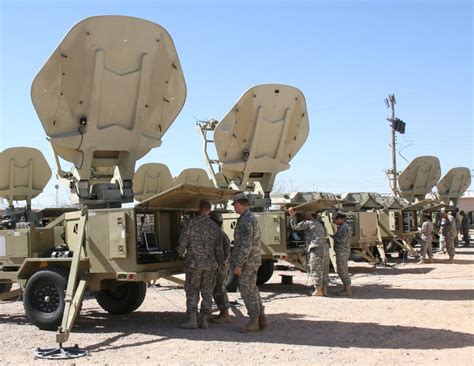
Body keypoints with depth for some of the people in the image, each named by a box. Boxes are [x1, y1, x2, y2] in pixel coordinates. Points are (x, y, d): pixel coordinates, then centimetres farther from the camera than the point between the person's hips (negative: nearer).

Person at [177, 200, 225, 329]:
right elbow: (219, 248, 7)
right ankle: (204, 320, 11)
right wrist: (220, 262, 21)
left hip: (194, 263, -3)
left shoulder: (191, 224, -8)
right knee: (207, 292, 10)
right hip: (210, 265, 3)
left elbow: (182, 242, -5)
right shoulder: (215, 227, 4)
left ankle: (192, 320, -3)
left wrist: (180, 254, 15)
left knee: (192, 291, 3)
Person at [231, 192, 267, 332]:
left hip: (247, 262, -10)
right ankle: (261, 319, 19)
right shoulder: (251, 218, 14)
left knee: (247, 291, -3)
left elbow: (246, 245, -25)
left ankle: (254, 322, 3)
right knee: (252, 290, 15)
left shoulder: (245, 220, -19)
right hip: (252, 261, 10)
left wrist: (238, 265, -24)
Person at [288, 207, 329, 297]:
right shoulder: (319, 224, 24)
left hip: (316, 249, -9)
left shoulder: (308, 223, -2)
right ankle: (324, 290, 14)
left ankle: (318, 290, -6)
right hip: (325, 248, 9)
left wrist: (292, 216, 7)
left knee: (315, 270, -5)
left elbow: (295, 227, -1)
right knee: (324, 271, 10)